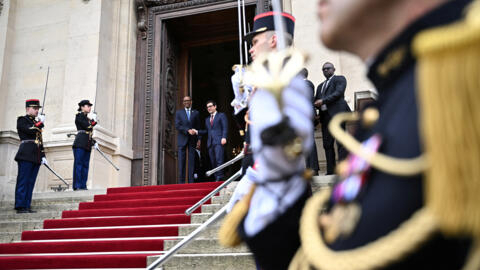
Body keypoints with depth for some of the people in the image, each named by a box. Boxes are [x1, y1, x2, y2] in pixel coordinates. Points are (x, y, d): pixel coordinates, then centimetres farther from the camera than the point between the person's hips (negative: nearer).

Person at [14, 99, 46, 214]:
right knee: (23, 181, -6)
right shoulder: (22, 120, 2)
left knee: (31, 182, 6)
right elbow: (30, 130, -18)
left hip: (36, 157, 7)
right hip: (26, 155, -7)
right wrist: (40, 122, -4)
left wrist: (43, 156, 16)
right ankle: (20, 207, -4)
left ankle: (27, 206, 9)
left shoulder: (36, 122, 24)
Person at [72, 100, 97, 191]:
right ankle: (77, 186, -9)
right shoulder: (79, 115, 0)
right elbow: (87, 126, -14)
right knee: (79, 164, -8)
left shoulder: (87, 118, 24)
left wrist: (94, 142, 13)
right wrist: (93, 120, 3)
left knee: (85, 165, 5)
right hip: (80, 143, -8)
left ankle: (83, 186, 6)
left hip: (87, 145, 8)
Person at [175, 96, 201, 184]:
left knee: (192, 160, -2)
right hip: (182, 139, -1)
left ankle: (191, 181, 0)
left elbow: (198, 127, 12)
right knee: (181, 161, -4)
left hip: (192, 140, 1)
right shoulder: (179, 112, 10)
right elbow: (177, 126, -2)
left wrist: (199, 139, 2)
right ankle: (181, 181, -2)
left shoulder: (196, 113, 14)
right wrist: (188, 130, -14)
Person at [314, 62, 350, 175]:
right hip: (325, 116, 7)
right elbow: (316, 100, 23)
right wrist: (316, 104, -1)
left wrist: (323, 101, -14)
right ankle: (330, 171, 1)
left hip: (337, 114, -6)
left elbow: (338, 92, -7)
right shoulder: (320, 86, 29)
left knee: (340, 143, -11)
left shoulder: (340, 79, 10)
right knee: (327, 144, 1)